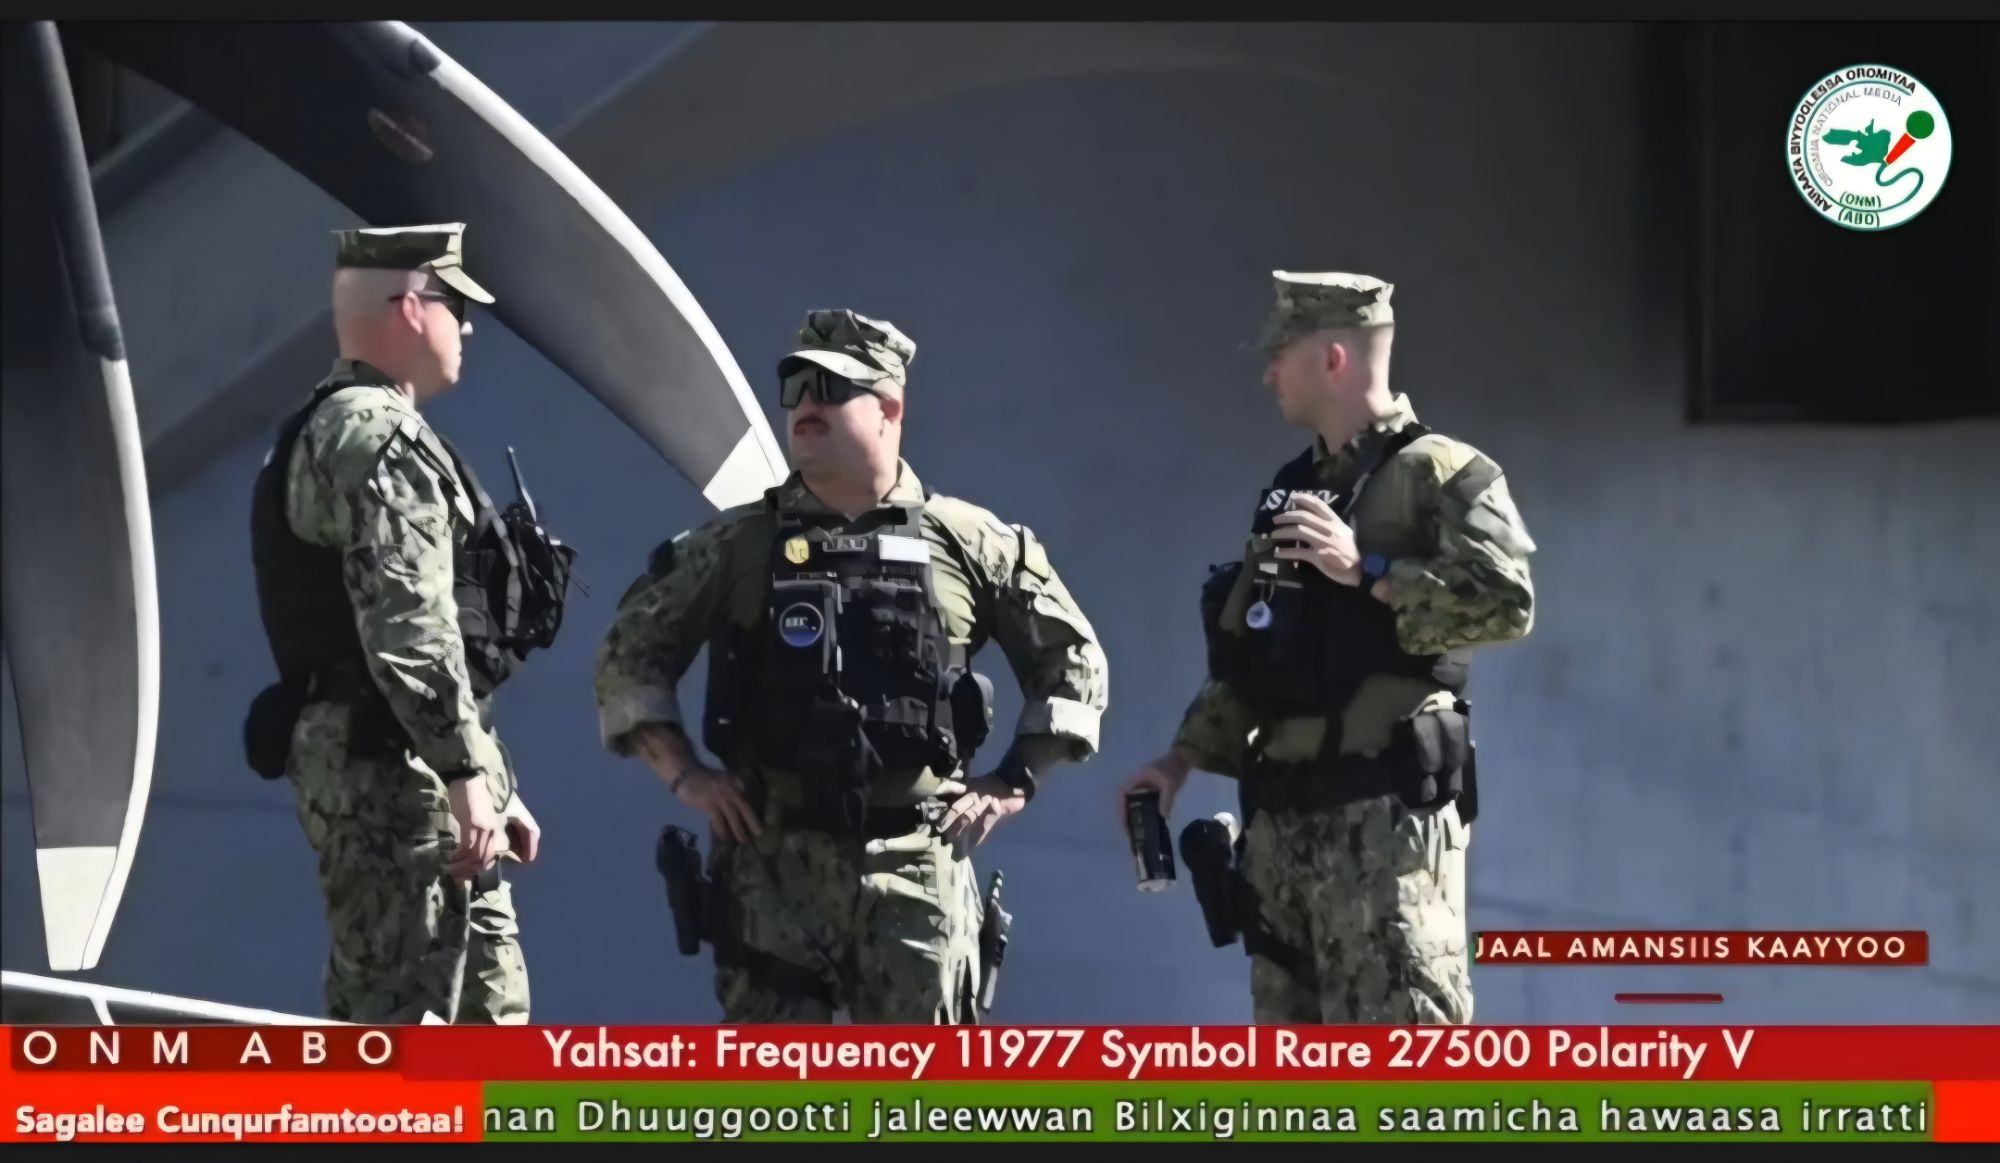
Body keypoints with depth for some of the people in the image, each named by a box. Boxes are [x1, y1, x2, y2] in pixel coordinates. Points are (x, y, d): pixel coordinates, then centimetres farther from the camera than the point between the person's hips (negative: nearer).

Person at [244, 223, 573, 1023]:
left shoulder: (338, 432, 22)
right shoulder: (378, 437, -13)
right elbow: (408, 628, -24)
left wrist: (492, 788, 25)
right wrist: (466, 774, -24)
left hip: (396, 767, 11)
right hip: (395, 767, -11)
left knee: (491, 1008, 14)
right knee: (394, 1022, -10)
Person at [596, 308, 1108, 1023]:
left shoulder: (968, 543, 7)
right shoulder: (738, 545, 7)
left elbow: (1072, 659, 14)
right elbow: (631, 651, 13)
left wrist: (1015, 780, 5)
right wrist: (685, 774, 2)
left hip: (918, 863, 0)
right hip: (774, 858, 0)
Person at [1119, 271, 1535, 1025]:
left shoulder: (1438, 473, -5)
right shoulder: (1293, 489, 19)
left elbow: (1506, 601, -19)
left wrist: (1367, 572, -20)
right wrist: (1183, 756, 16)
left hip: (1383, 811, -8)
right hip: (1283, 810, 8)